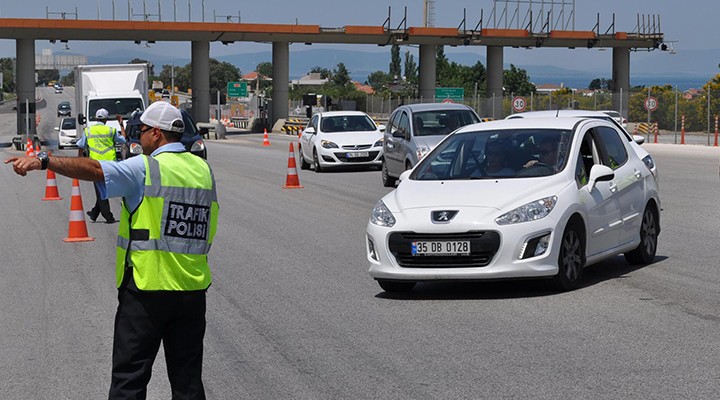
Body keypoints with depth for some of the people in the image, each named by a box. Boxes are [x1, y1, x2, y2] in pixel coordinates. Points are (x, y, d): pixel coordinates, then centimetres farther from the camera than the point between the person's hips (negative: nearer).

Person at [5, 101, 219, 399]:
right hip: (193, 290, 6)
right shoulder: (203, 169, 9)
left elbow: (94, 170, -22)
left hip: (147, 288, -6)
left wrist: (43, 161, -27)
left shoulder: (146, 168, -10)